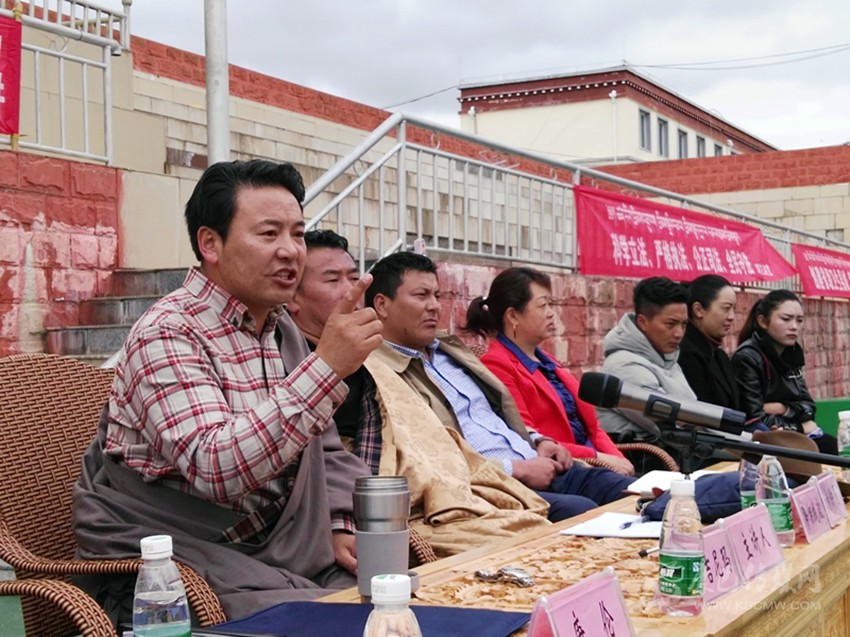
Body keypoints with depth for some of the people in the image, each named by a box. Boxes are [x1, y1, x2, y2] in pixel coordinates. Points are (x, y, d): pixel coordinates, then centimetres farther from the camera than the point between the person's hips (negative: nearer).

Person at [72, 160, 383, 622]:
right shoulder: (168, 333, -17)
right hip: (164, 556, -8)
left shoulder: (281, 328, 9)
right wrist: (326, 366, -35)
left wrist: (340, 525, 1)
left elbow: (325, 447, 19)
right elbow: (216, 467, -32)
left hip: (268, 547, 8)